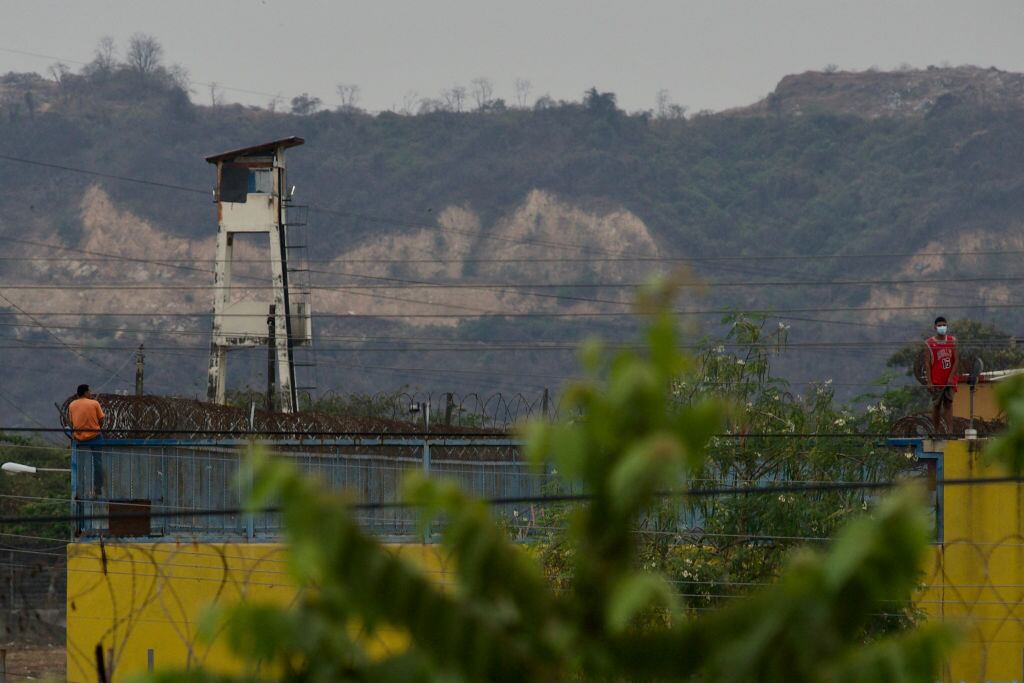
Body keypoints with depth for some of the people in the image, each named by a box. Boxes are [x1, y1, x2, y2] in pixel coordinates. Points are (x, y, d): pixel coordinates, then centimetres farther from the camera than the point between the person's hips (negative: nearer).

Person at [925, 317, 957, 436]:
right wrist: (929, 382, -10)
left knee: (948, 404, -2)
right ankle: (937, 432, 9)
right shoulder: (929, 343, 0)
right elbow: (927, 363, -3)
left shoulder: (952, 341, 6)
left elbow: (956, 360, 3)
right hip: (936, 381, -1)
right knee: (936, 406, 3)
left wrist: (951, 377, -8)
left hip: (949, 380, 1)